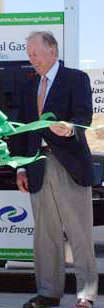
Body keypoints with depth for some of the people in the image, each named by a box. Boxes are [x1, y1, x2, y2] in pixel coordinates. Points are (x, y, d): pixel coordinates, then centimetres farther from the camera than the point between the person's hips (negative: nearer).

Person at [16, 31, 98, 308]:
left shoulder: (76, 79, 1)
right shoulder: (29, 88, 19)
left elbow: (84, 116, -12)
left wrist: (69, 128, -35)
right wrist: (22, 168, 11)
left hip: (70, 166, -5)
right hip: (39, 169, 6)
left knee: (79, 232, -2)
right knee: (46, 233, 8)